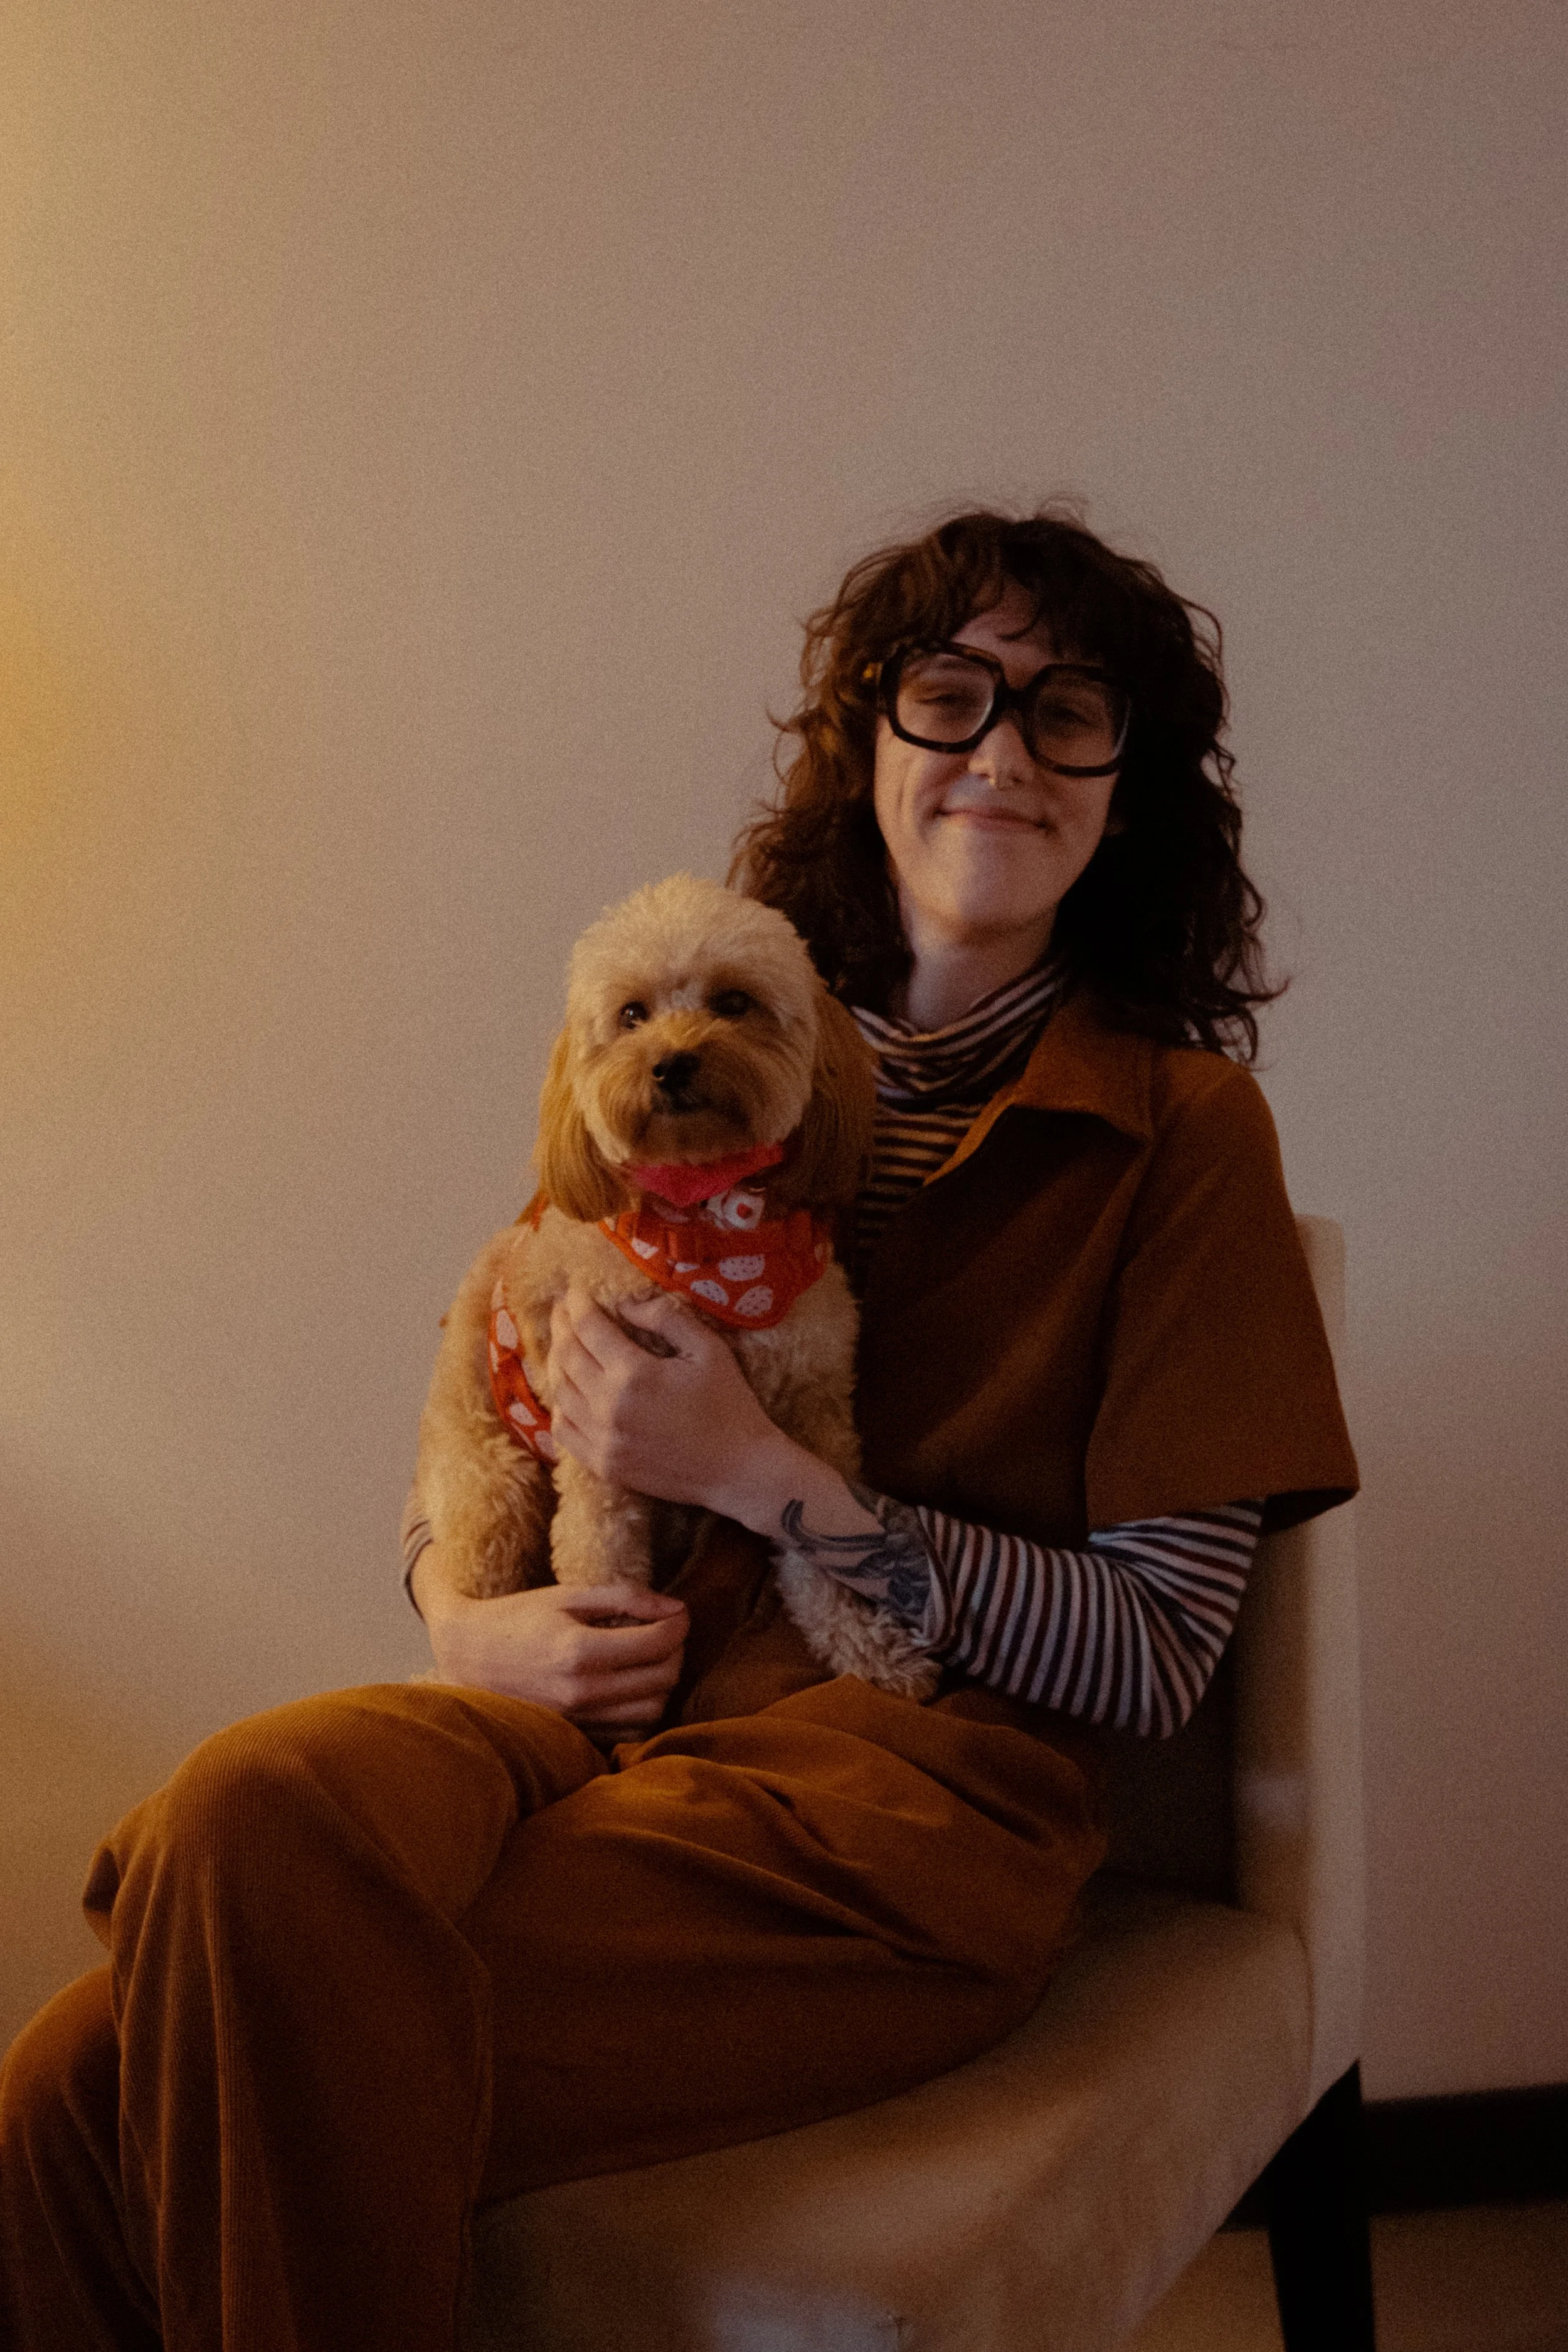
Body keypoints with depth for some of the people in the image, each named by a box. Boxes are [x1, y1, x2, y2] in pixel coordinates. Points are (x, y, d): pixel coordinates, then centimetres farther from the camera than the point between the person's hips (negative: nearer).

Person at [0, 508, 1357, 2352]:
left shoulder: (1178, 1127, 5)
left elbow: (1152, 1659, -1)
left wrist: (760, 1478, -10)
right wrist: (465, 1617, -1)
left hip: (902, 1783, -4)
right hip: (588, 1704, 4)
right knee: (250, 1812, -33)